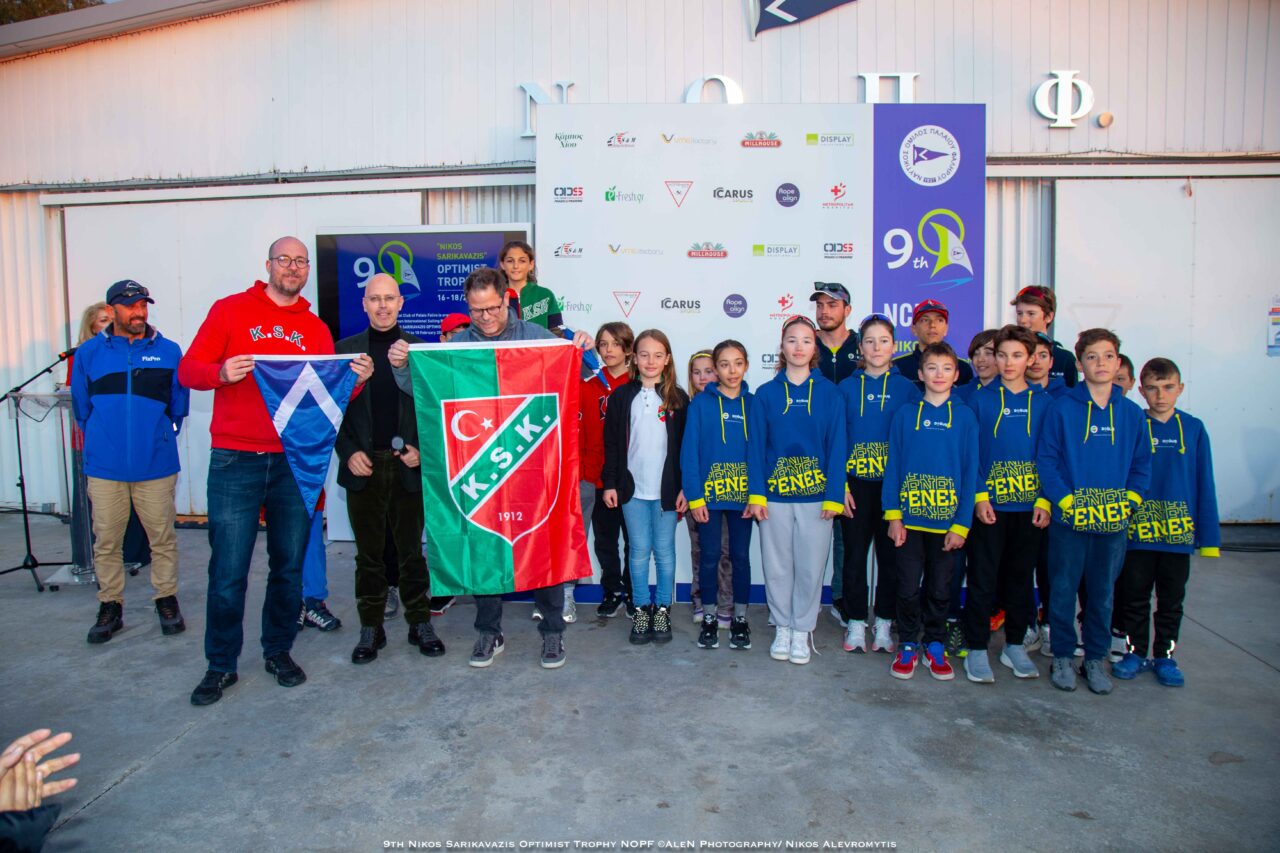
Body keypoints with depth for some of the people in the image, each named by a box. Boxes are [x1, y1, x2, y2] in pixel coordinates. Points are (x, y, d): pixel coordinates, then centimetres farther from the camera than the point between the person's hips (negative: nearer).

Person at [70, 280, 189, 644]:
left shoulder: (169, 351, 3)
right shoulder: (89, 352, 6)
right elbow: (81, 408, 15)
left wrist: (156, 437, 11)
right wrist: (103, 441, 16)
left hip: (156, 464, -1)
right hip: (104, 466, 1)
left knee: (163, 538, 5)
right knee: (106, 541, 7)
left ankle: (167, 600, 19)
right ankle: (110, 606, 20)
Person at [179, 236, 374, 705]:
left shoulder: (317, 329, 12)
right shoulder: (230, 310, 4)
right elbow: (188, 369, 1)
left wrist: (355, 379, -9)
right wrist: (221, 372, -20)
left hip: (296, 462, 3)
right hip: (236, 461, -3)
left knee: (289, 566, 10)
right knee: (228, 570, 1)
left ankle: (278, 651, 27)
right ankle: (221, 664, 17)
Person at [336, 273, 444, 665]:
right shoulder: (345, 349, 5)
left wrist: (422, 449, -8)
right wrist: (348, 452, -7)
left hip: (408, 465, -1)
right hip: (363, 466, 1)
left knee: (411, 550, 8)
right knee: (369, 552, 8)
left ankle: (420, 624, 19)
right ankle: (370, 628, 19)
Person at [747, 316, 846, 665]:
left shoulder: (829, 393, 1)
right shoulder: (766, 394, 2)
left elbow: (837, 447, -1)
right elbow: (755, 446, 1)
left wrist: (834, 496, -7)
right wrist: (756, 494, -6)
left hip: (816, 495, 0)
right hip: (774, 495, 1)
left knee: (811, 566, 6)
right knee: (777, 566, 8)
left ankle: (802, 630, 22)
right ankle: (782, 628, 24)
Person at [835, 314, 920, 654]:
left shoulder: (907, 389, 3)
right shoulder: (846, 388, 4)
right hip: (856, 484, 0)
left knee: (891, 556, 8)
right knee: (854, 556, 5)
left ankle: (884, 625, 20)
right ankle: (856, 624, 17)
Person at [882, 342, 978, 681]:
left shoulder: (965, 416, 1)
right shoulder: (905, 414, 2)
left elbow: (970, 472, -1)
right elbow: (893, 466, 1)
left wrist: (962, 524, -6)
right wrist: (892, 515, -6)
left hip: (947, 521, 0)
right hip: (909, 519, 0)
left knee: (939, 589, 12)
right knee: (908, 588, 5)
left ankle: (935, 645, 28)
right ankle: (908, 645, 22)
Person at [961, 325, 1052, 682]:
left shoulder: (1043, 401, 4)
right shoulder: (980, 400, 0)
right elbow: (969, 453, -2)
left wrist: (1045, 500, -5)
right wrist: (979, 497, -11)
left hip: (1030, 507, 2)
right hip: (989, 505, -2)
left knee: (1021, 576, 12)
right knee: (982, 579, 2)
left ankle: (1014, 645, 26)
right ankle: (977, 649, 11)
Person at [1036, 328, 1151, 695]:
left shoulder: (1132, 413, 5)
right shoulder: (1063, 408, -5)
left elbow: (1141, 466, 9)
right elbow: (1045, 459, -6)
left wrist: (1128, 502, -5)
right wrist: (1066, 502, -13)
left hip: (1113, 523, 3)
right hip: (1068, 520, -2)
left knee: (1103, 592, 12)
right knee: (1063, 590, 6)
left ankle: (1095, 658, 27)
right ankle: (1062, 657, 21)